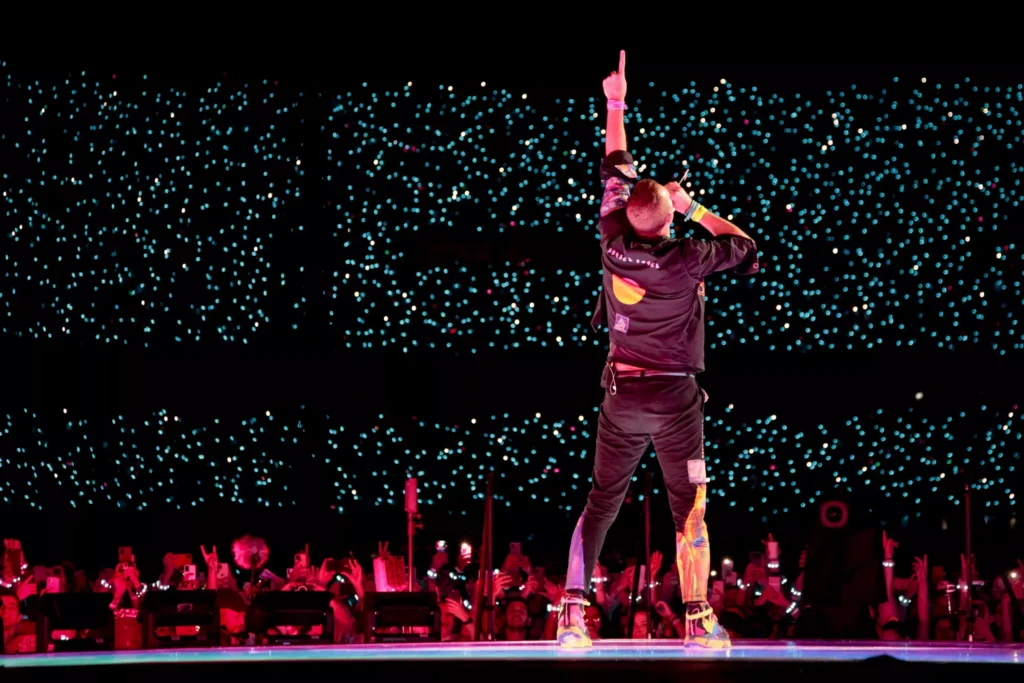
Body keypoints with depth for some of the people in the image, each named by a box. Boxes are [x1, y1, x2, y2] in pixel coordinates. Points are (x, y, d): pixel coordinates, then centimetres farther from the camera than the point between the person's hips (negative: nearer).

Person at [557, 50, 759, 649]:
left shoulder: (615, 245, -4)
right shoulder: (685, 258, -14)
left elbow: (615, 172, 9)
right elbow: (745, 246, 3)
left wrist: (616, 105, 19)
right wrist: (694, 207, 7)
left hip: (622, 396, 4)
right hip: (676, 398, -4)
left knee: (601, 502, 8)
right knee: (690, 509, -1)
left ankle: (573, 612, -1)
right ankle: (698, 619, -8)